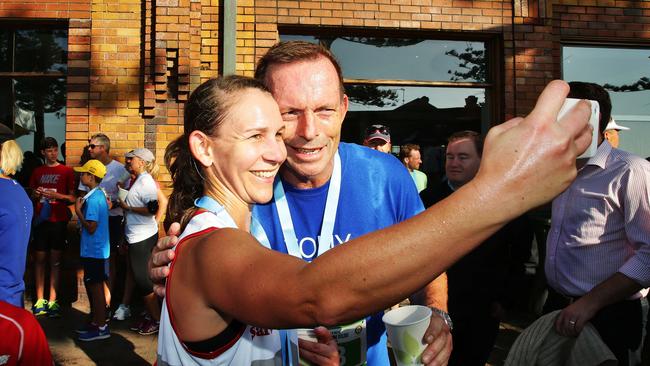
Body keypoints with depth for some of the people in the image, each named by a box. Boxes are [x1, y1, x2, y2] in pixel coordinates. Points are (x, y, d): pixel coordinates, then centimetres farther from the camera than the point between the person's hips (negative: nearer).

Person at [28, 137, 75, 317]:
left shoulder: (67, 171, 3)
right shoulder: (37, 172, 12)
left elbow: (73, 198, 0)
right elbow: (32, 196, 19)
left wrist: (56, 195, -16)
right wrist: (36, 194, -3)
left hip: (59, 221, -3)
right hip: (41, 220, 3)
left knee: (55, 260, -1)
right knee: (39, 258, 2)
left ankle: (52, 301, 2)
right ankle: (40, 300, 8)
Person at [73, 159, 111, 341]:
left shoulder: (92, 199, -20)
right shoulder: (100, 194, 10)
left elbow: (91, 228, -23)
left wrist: (78, 211, -15)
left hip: (94, 251, -10)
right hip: (95, 249, 10)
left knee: (95, 287, -1)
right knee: (92, 285, 18)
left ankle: (101, 328, 9)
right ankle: (96, 322, 29)